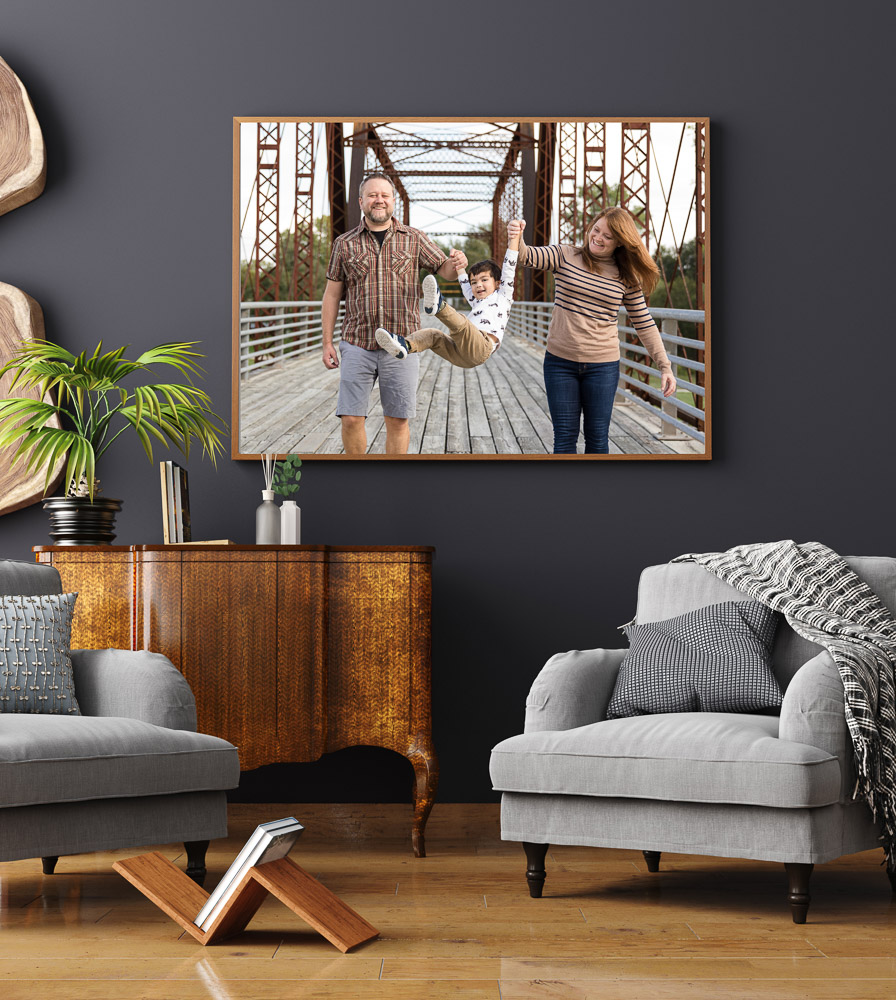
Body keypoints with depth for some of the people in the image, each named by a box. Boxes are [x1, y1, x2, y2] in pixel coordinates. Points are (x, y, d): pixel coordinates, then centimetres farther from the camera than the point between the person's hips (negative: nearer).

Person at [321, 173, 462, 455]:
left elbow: (445, 269, 5)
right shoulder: (345, 244, 6)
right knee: (351, 418, -5)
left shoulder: (413, 239, 7)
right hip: (357, 345, 0)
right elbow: (332, 295, 9)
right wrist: (327, 342, 4)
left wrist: (459, 265, -21)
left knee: (398, 420, 2)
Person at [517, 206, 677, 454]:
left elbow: (644, 324, 6)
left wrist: (665, 366, 1)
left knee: (597, 439, 6)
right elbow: (525, 256, -10)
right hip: (560, 361, 0)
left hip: (603, 367, 0)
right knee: (565, 438, 4)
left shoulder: (627, 278, 2)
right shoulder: (565, 256, 1)